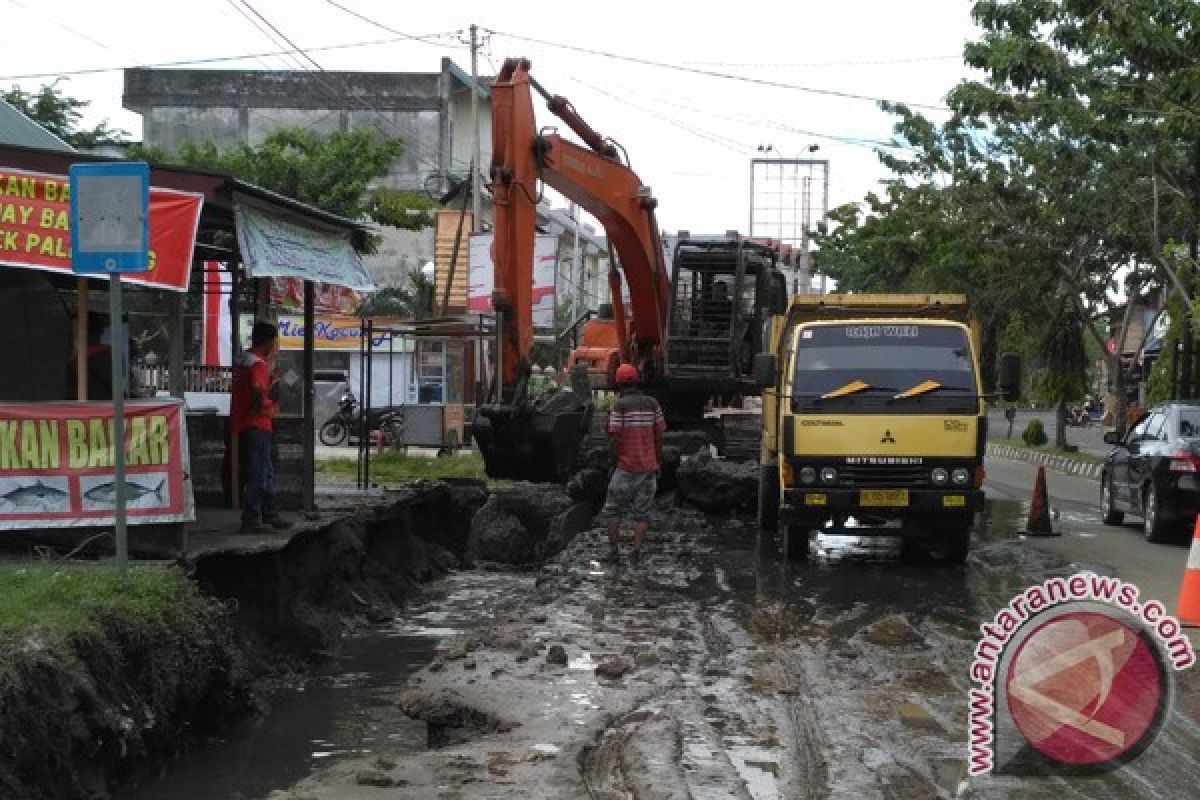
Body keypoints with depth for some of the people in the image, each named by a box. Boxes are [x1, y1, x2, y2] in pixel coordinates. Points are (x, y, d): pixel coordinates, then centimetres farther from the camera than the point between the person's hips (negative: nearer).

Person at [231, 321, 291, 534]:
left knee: (266, 472, 16)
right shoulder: (258, 363, -15)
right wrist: (270, 408, -9)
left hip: (242, 426, 10)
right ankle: (251, 520, -4)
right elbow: (258, 394, -27)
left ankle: (270, 516, 22)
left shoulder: (243, 360, 15)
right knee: (258, 474, -6)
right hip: (257, 425, -10)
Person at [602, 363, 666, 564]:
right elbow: (659, 437, 4)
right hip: (648, 468, 3)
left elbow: (614, 440, -12)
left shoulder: (619, 406, -9)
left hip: (626, 468, -3)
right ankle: (636, 551, -4)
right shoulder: (652, 403, 3)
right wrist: (658, 464, 12)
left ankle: (614, 550, 6)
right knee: (641, 513, 8)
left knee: (613, 509, 10)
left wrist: (614, 465, -1)